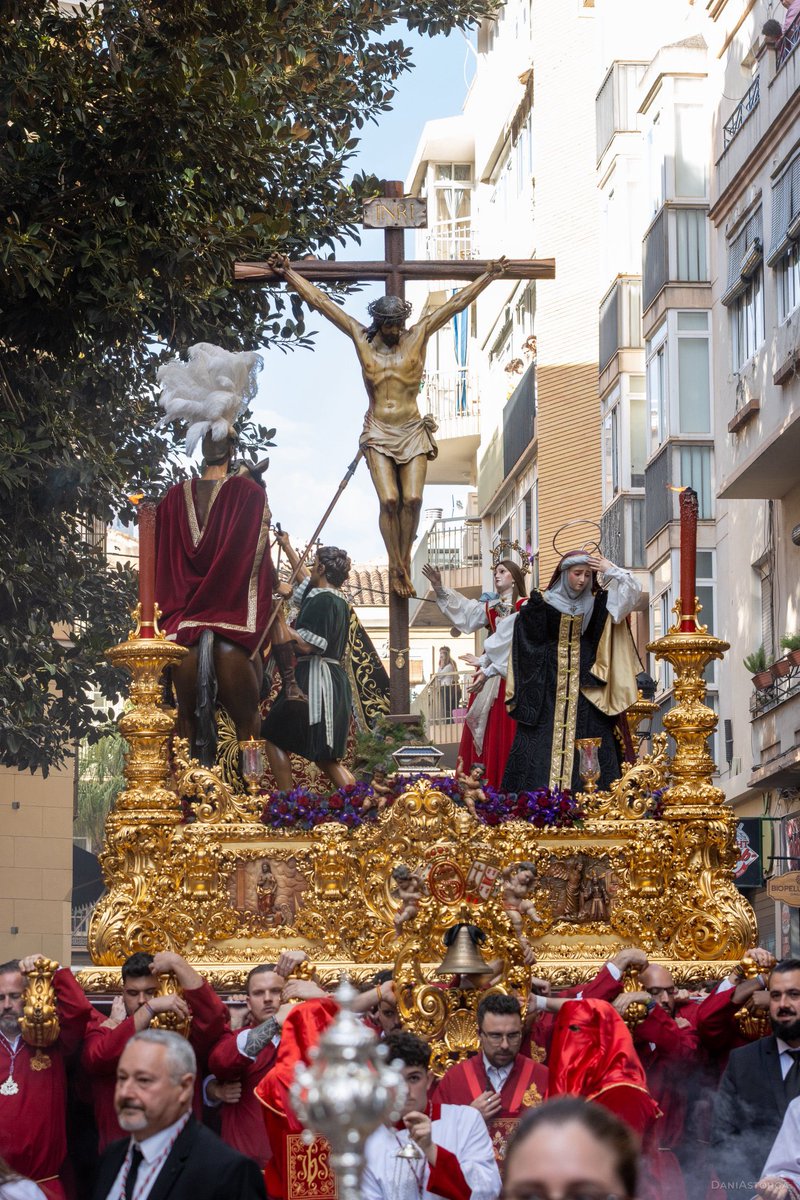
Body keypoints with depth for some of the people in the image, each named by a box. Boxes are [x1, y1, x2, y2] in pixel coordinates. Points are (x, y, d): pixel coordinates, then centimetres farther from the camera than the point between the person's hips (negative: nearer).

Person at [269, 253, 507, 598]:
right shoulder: (361, 338, 5)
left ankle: (404, 561, 7)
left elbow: (457, 302, 6)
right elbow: (319, 301, 6)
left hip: (412, 431, 1)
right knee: (389, 500, -13)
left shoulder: (418, 336, 5)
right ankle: (396, 567, -1)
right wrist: (288, 273, 7)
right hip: (378, 433, -1)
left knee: (412, 499, -11)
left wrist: (490, 275, 6)